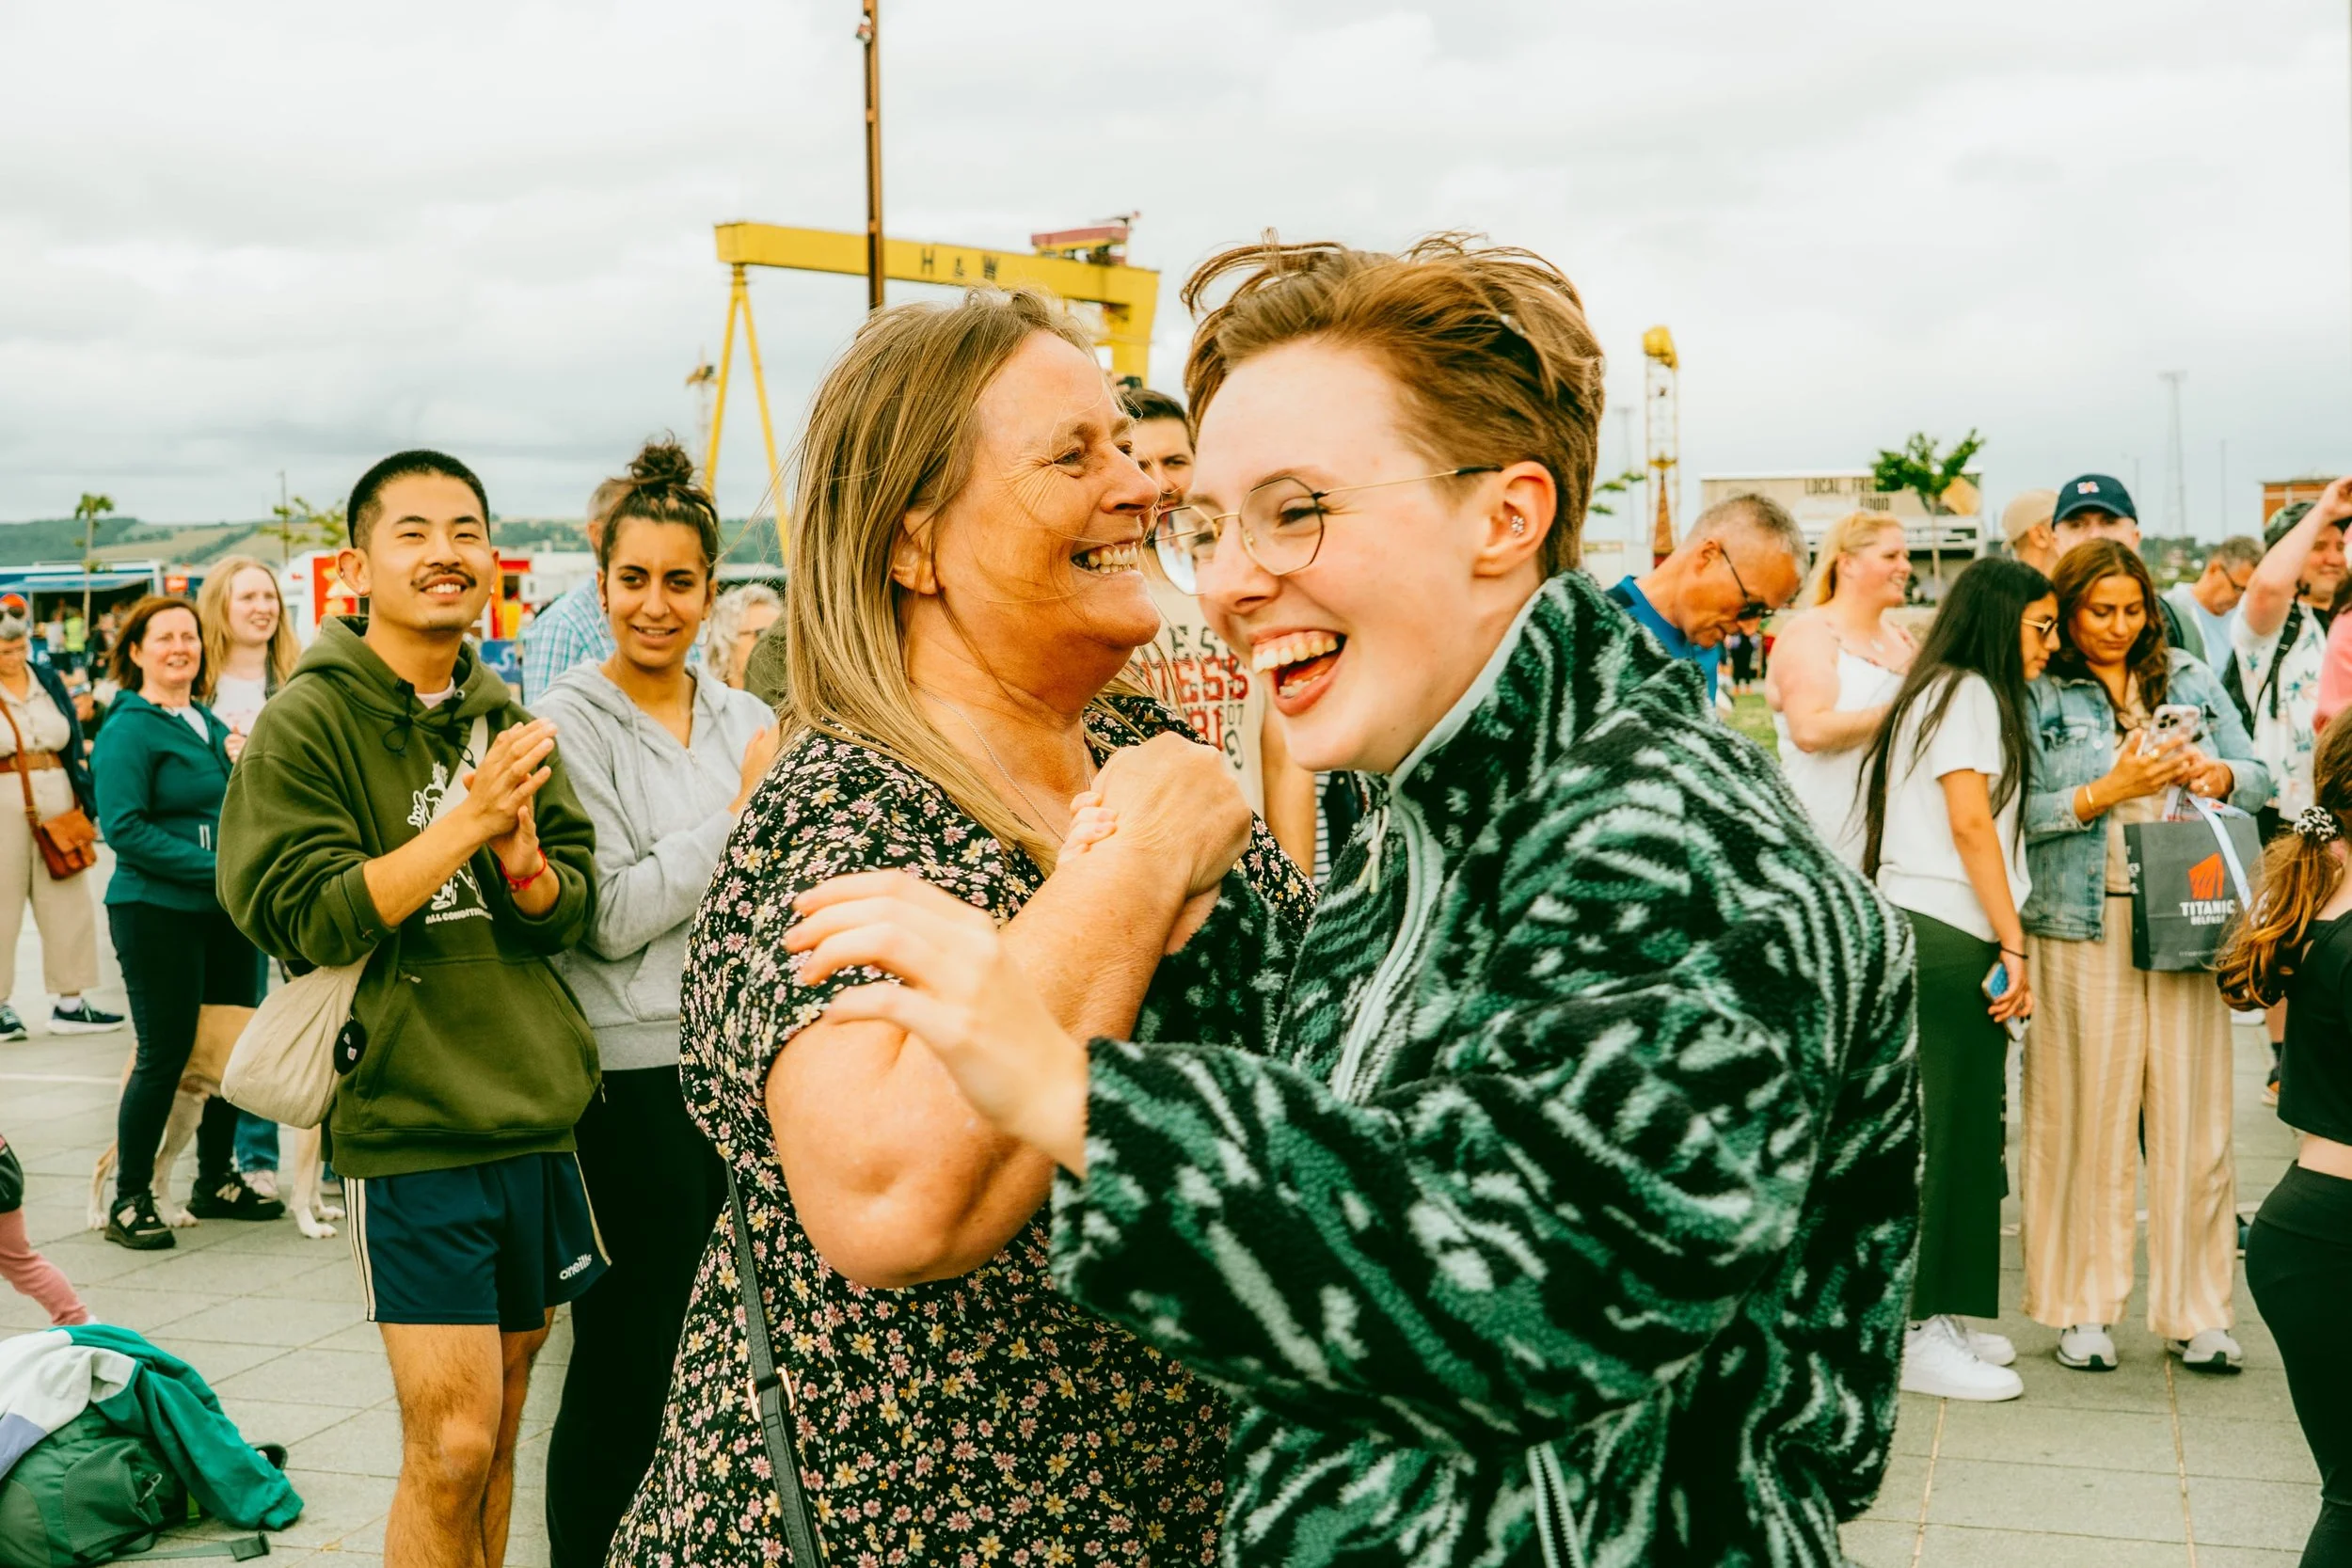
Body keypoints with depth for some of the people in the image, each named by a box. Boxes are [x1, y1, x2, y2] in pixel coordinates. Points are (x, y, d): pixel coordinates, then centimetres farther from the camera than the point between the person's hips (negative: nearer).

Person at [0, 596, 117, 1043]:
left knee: (67, 901, 7)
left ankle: (70, 1003, 15)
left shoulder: (48, 680, 9)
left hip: (56, 800, 5)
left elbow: (75, 746, 13)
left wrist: (87, 803, 8)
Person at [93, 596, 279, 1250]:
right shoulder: (128, 730, -9)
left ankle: (217, 1181, 26)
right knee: (165, 1054, -3)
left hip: (225, 911, 7)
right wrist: (220, 868, -21)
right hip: (157, 910, -7)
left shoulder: (211, 724, 14)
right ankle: (129, 1201, 9)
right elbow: (125, 830, -17)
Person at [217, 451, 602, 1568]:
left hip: (534, 1117, 6)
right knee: (452, 1446, -7)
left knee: (497, 1429, 14)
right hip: (407, 1129, -5)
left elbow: (575, 908, 9)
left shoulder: (506, 722, 10)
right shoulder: (308, 721, -6)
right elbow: (302, 916, -15)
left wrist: (522, 858, -13)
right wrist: (467, 820, -19)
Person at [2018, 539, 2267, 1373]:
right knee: (2085, 1116, 0)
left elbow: (2259, 777, 14)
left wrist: (2217, 775, -7)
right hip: (2085, 926, -3)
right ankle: (2081, 1308, 12)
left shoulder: (2191, 678, 14)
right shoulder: (2038, 695, 2)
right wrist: (2110, 791, -16)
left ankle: (2194, 1311, 14)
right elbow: (2022, 813, -7)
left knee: (2192, 1115, 4)